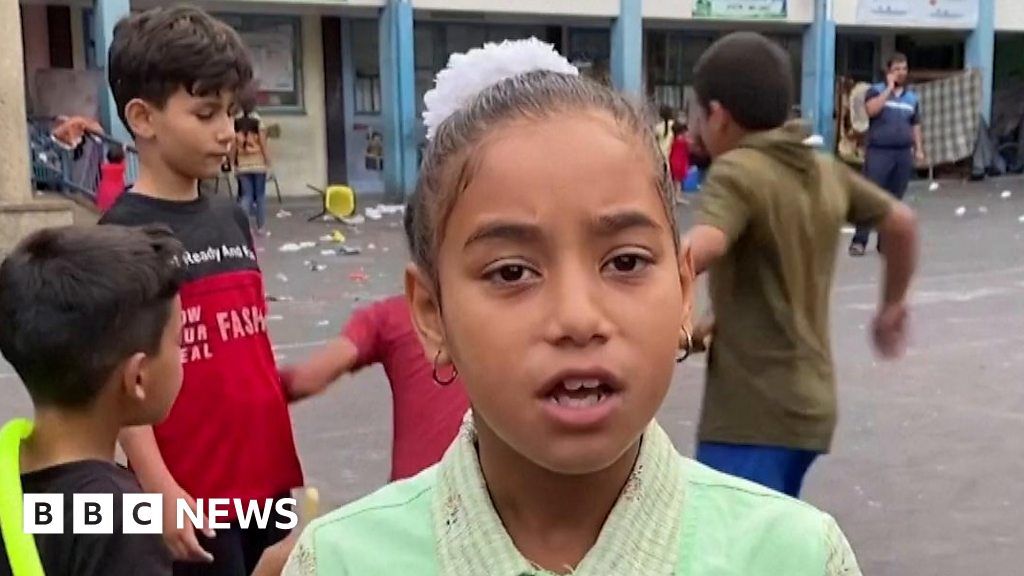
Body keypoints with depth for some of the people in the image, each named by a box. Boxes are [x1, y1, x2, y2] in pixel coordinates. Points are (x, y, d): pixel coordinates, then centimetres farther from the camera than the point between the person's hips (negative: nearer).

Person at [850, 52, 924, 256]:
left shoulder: (912, 97, 15)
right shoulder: (876, 90, 1)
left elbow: (915, 126, 20)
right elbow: (872, 110, -19)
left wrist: (919, 149, 12)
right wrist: (889, 88, -11)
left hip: (903, 154, 5)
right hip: (879, 152, -4)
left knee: (894, 200, 6)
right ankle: (859, 240, -5)